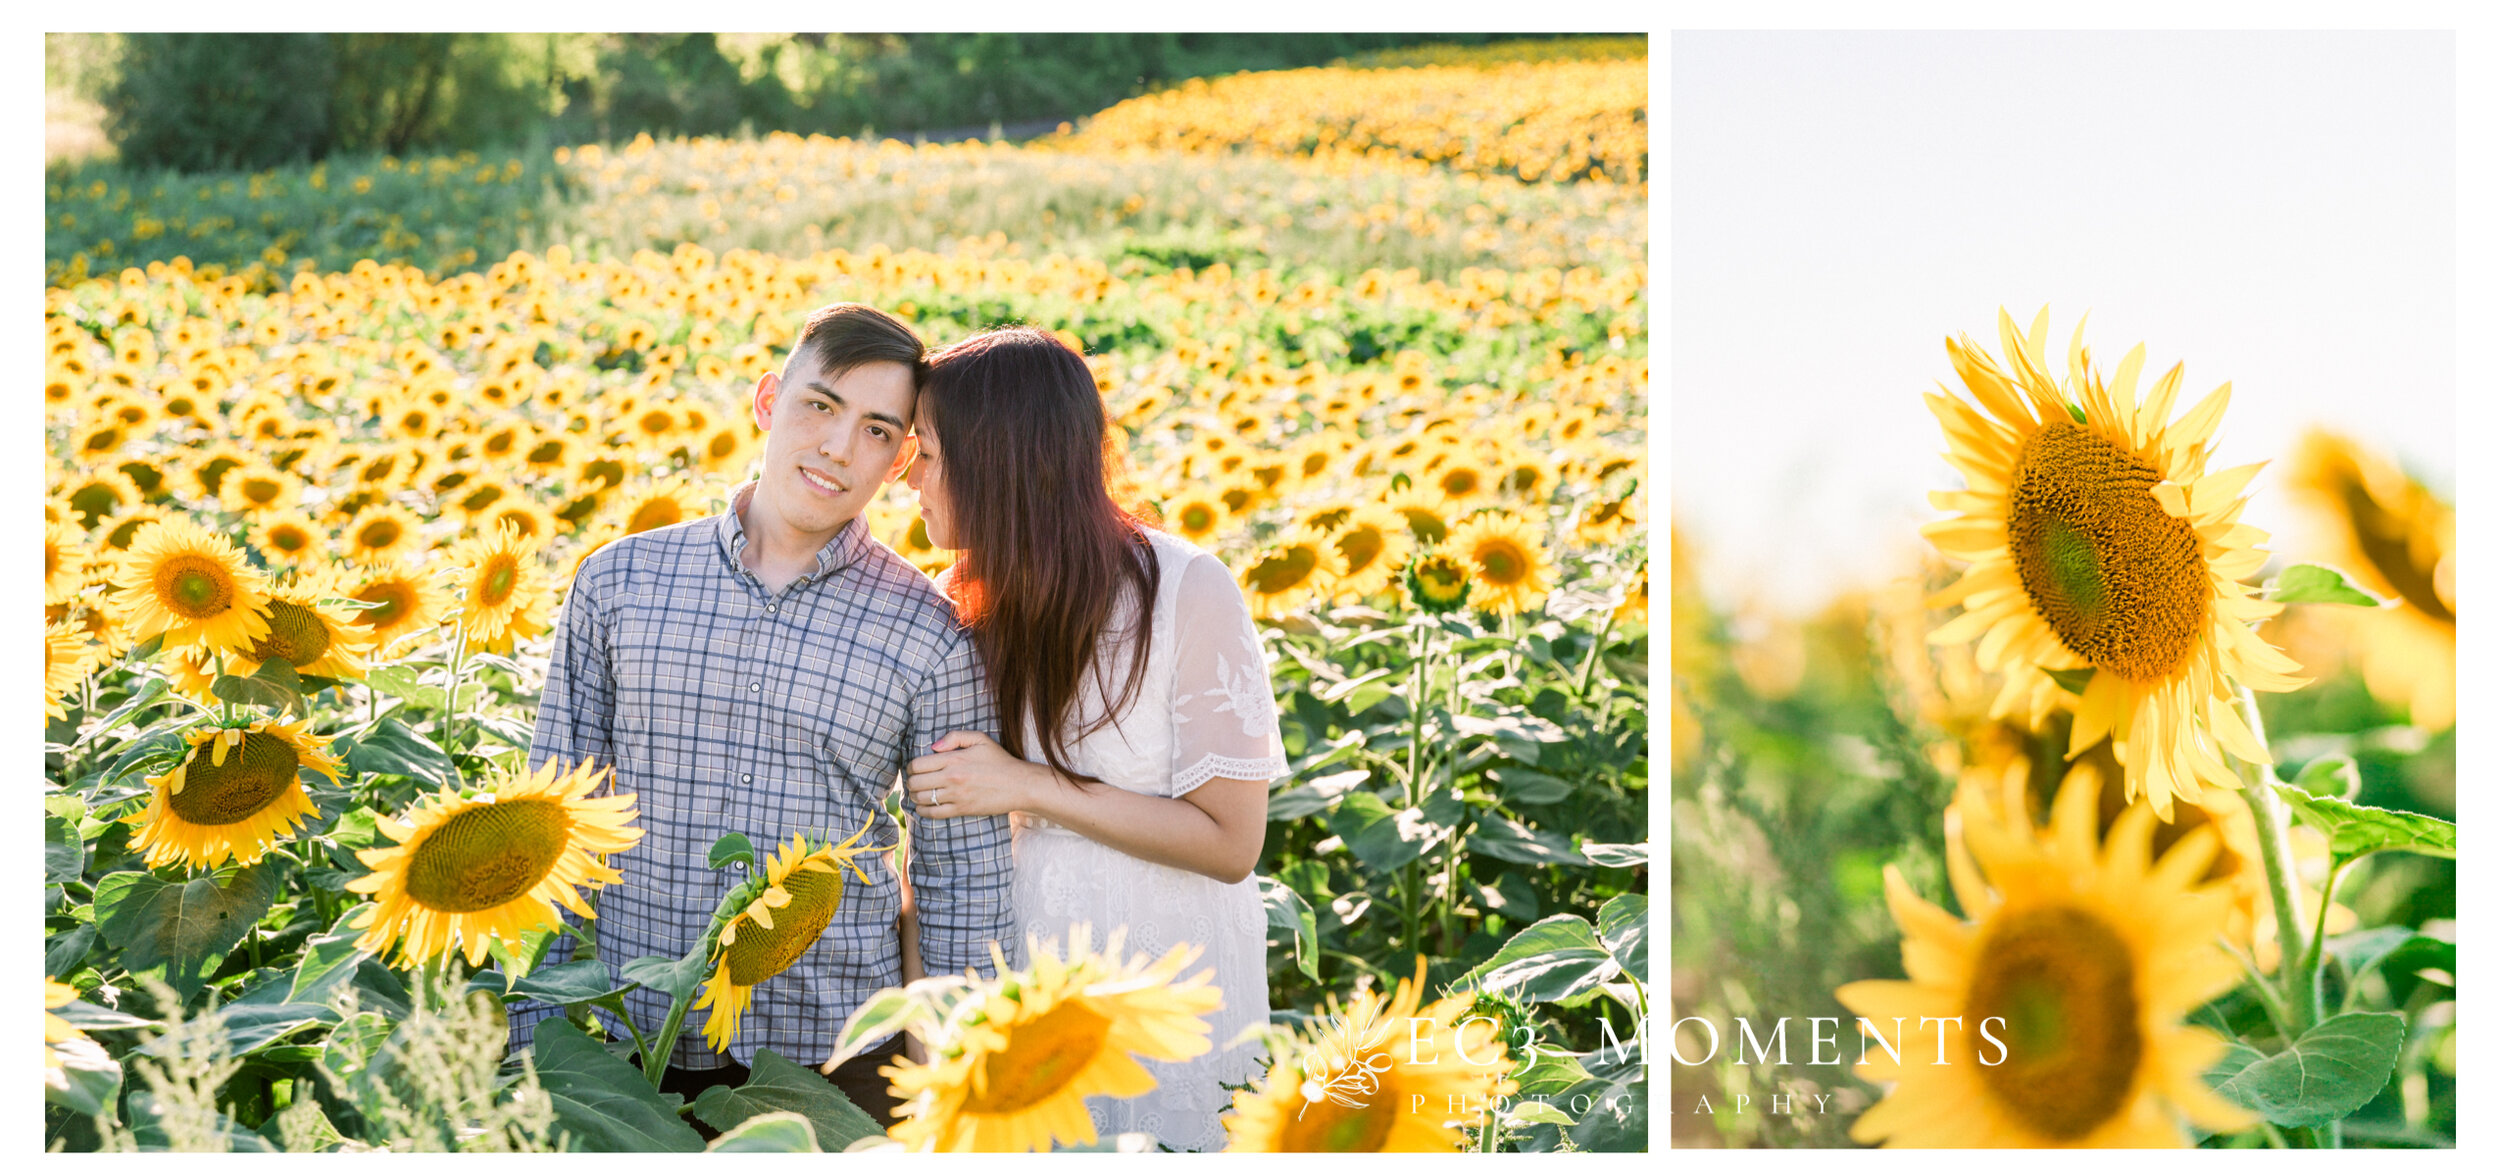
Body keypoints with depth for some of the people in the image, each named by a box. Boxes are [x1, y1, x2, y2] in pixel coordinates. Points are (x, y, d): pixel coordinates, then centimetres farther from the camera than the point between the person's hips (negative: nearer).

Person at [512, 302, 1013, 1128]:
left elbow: (963, 880, 3)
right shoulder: (618, 582, 2)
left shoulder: (929, 635, -3)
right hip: (633, 1051, 1)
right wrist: (536, 1044, 3)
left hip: (835, 1058, -1)